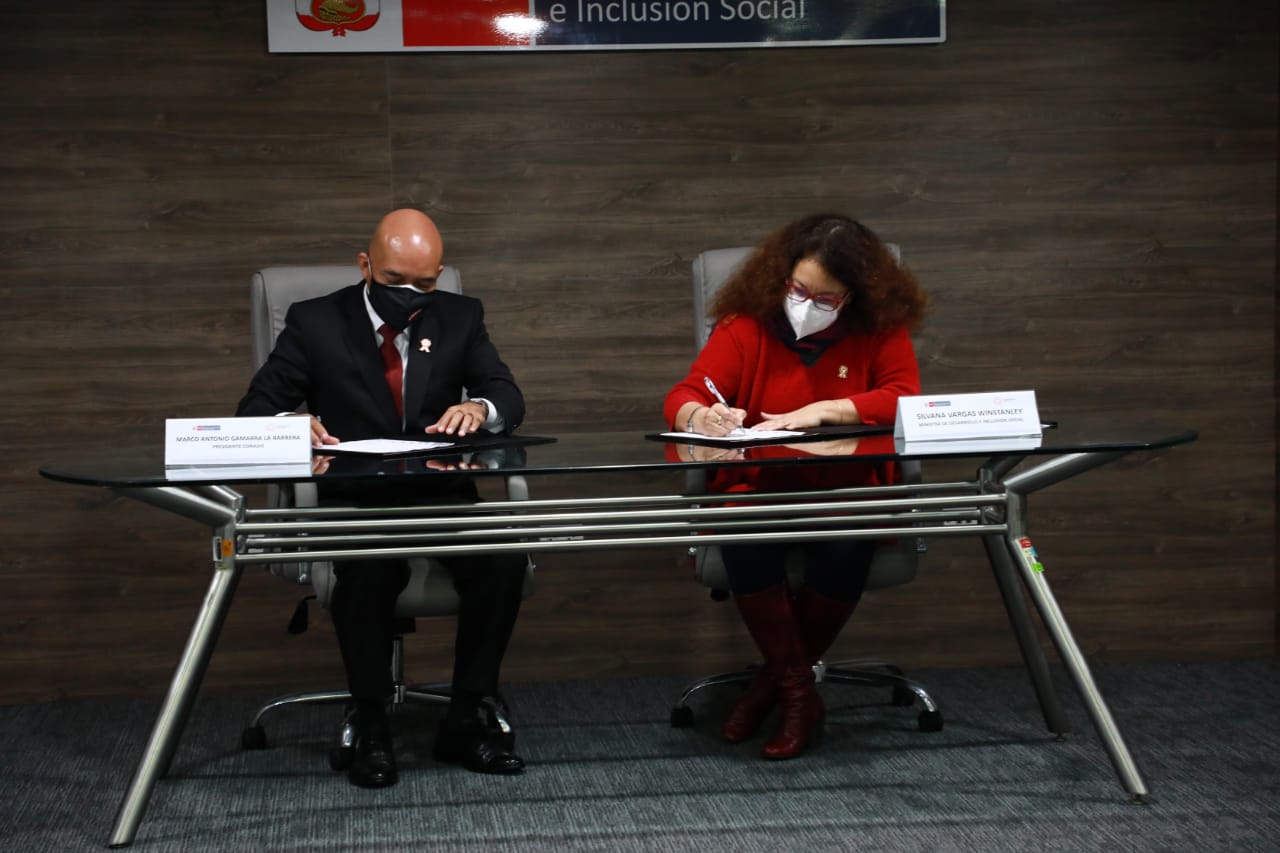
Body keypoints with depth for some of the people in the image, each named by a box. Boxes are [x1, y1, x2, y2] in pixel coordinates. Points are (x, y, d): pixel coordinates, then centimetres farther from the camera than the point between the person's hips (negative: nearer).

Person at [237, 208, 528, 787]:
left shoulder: (460, 318, 9)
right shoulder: (316, 324, 2)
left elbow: (509, 397, 4)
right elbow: (255, 411, 1)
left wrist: (480, 408, -22)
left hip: (440, 494, 3)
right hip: (351, 500, -2)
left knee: (503, 559, -27)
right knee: (370, 569, -36)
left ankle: (469, 718, -10)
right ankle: (370, 729, -17)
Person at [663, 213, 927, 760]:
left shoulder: (881, 330, 2)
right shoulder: (747, 325, 1)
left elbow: (905, 400, -10)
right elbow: (681, 398, -5)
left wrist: (821, 411, -22)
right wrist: (701, 416, -31)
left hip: (849, 490, 0)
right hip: (756, 488, 0)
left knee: (844, 548, -33)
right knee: (745, 544, -33)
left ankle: (778, 677, -7)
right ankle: (798, 693, -12)